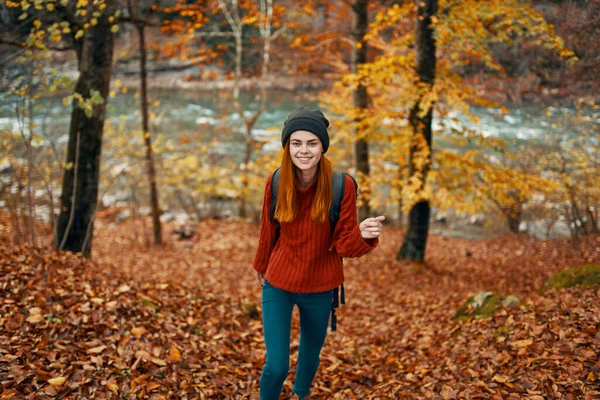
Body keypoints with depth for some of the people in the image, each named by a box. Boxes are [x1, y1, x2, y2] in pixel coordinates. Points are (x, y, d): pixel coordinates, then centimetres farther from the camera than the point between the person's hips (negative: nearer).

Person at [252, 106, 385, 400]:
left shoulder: (342, 185, -18)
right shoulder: (276, 182, -13)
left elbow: (344, 244, -14)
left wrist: (363, 235, -36)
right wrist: (260, 264, 19)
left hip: (319, 287, 0)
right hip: (278, 284, 0)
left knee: (310, 354, 22)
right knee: (276, 366, -5)